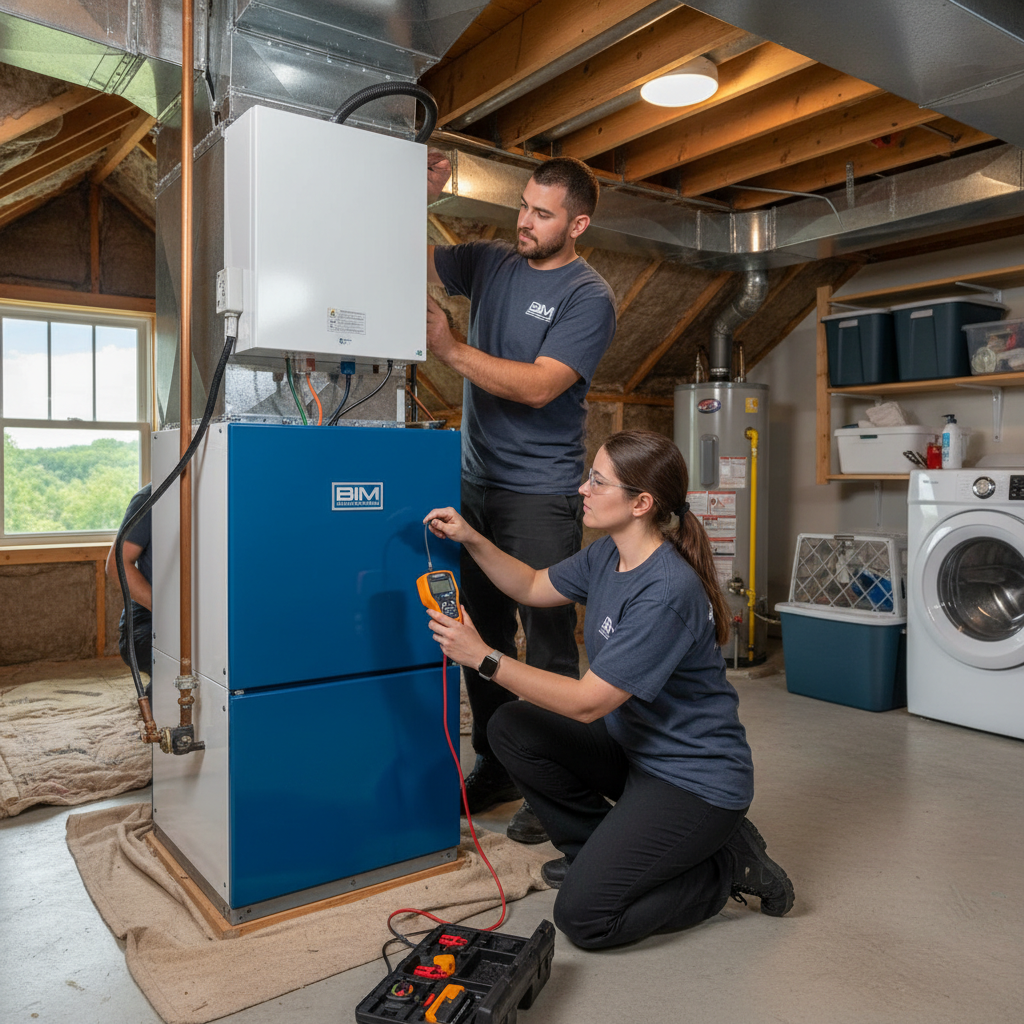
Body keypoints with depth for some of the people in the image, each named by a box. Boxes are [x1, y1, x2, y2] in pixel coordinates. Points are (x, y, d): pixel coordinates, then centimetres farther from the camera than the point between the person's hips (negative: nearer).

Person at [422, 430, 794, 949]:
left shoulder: (669, 592, -30)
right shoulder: (609, 554, -2)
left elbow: (586, 703, -27)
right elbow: (533, 586, 13)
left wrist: (484, 657, -25)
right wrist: (471, 539, -1)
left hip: (696, 779, -8)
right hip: (632, 745, 8)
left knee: (583, 917, -12)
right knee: (511, 728, -3)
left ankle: (727, 864, 7)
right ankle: (603, 848, 14)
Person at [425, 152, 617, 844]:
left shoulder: (589, 296, -7)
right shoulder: (490, 263, 12)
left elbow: (539, 386, -18)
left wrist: (450, 350, -18)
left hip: (542, 494, -6)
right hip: (477, 482, 6)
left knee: (549, 645, -1)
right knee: (484, 635, 13)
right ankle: (494, 767, 28)